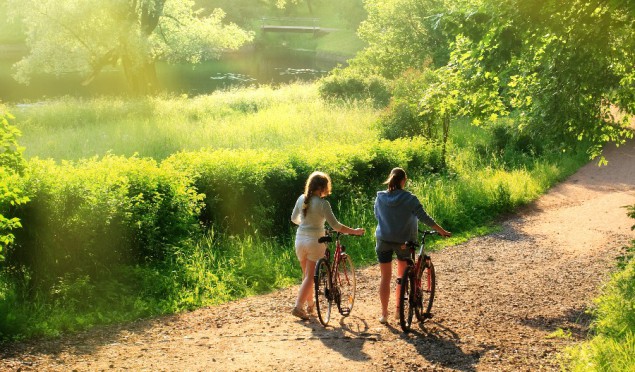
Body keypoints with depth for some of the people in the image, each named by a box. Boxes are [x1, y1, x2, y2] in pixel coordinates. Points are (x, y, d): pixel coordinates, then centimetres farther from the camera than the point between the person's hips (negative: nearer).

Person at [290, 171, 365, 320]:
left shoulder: (301, 199, 2)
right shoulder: (323, 203, -14)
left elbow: (294, 218, 15)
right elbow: (335, 225, -16)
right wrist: (354, 231, -8)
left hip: (300, 239, 5)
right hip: (315, 241, -5)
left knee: (306, 274, 18)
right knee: (310, 276, 2)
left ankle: (310, 304, 28)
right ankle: (298, 306, -7)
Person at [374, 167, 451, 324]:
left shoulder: (380, 197, -4)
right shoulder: (409, 199, -12)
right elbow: (424, 218, -13)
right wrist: (442, 231, -5)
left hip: (383, 240, 2)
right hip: (403, 241, -2)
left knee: (385, 277, 8)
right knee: (402, 275, 17)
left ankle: (384, 314, 9)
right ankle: (398, 310, 18)